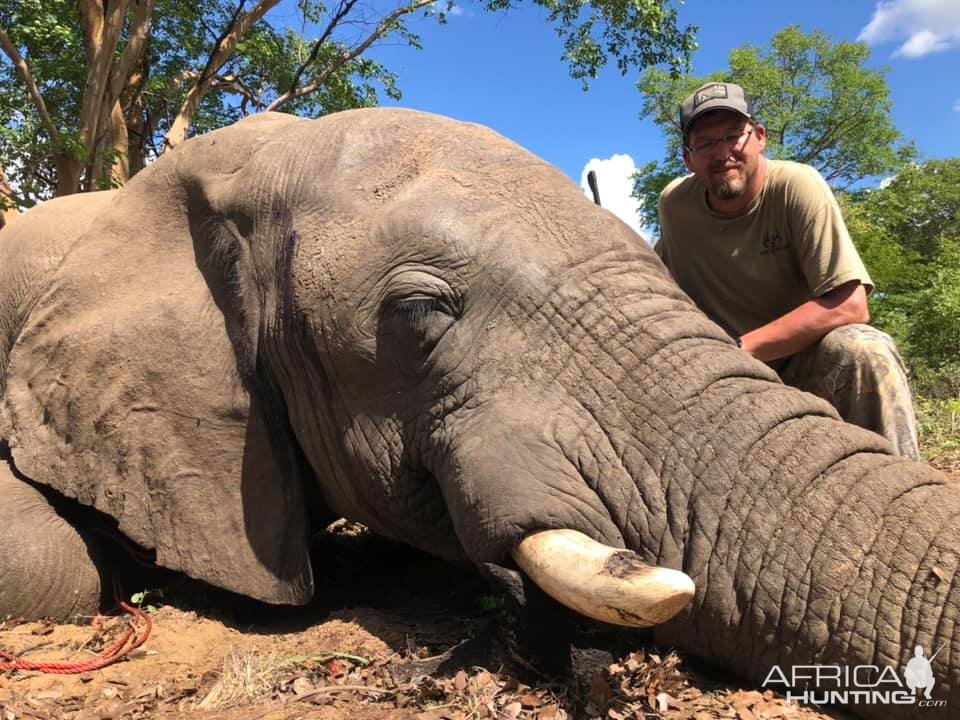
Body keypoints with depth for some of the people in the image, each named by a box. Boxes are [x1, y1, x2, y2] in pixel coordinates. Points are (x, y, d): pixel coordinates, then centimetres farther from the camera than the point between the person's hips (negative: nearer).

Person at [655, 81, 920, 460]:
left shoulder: (797, 186, -15)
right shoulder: (673, 203, -3)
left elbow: (849, 305, -23)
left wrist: (738, 348, -28)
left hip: (801, 364, -3)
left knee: (866, 351, -33)